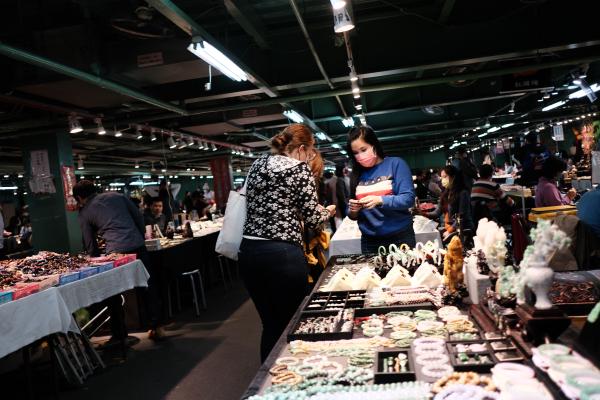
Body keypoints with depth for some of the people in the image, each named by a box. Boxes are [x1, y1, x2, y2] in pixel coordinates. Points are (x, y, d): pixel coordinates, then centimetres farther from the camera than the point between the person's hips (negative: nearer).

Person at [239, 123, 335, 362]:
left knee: (270, 324, 18)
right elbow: (312, 219, -4)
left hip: (249, 252, 6)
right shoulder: (299, 169, -4)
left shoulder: (257, 165, 14)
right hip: (282, 254, -6)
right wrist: (328, 212, 18)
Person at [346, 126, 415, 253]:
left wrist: (380, 200, -25)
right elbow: (353, 215, 9)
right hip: (369, 242, 3)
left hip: (400, 237, -2)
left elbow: (408, 198, -12)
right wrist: (353, 211, -13)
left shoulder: (395, 163, -4)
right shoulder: (357, 174, 5)